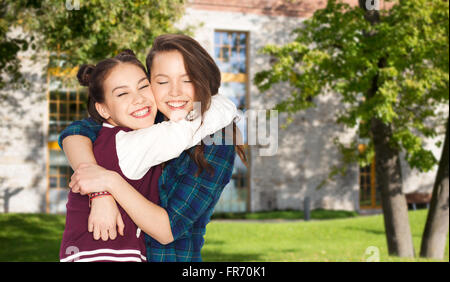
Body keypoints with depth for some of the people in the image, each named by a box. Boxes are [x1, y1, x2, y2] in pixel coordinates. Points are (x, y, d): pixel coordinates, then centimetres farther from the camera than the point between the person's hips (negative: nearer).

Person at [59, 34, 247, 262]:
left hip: (176, 256, -4)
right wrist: (100, 195, -26)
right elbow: (74, 132, -12)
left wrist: (110, 182, -27)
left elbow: (168, 229, -18)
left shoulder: (217, 147, -14)